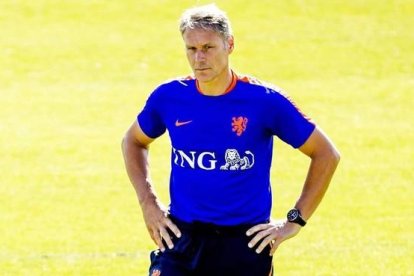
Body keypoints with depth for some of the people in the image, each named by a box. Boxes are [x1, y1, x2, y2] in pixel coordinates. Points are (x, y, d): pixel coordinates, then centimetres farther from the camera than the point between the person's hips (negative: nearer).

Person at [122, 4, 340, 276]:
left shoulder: (265, 100, -8)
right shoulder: (169, 97, 0)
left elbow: (326, 154, 1)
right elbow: (134, 141, 22)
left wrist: (295, 221, -2)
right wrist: (148, 202, 9)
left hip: (246, 244, -1)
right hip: (181, 239, 1)